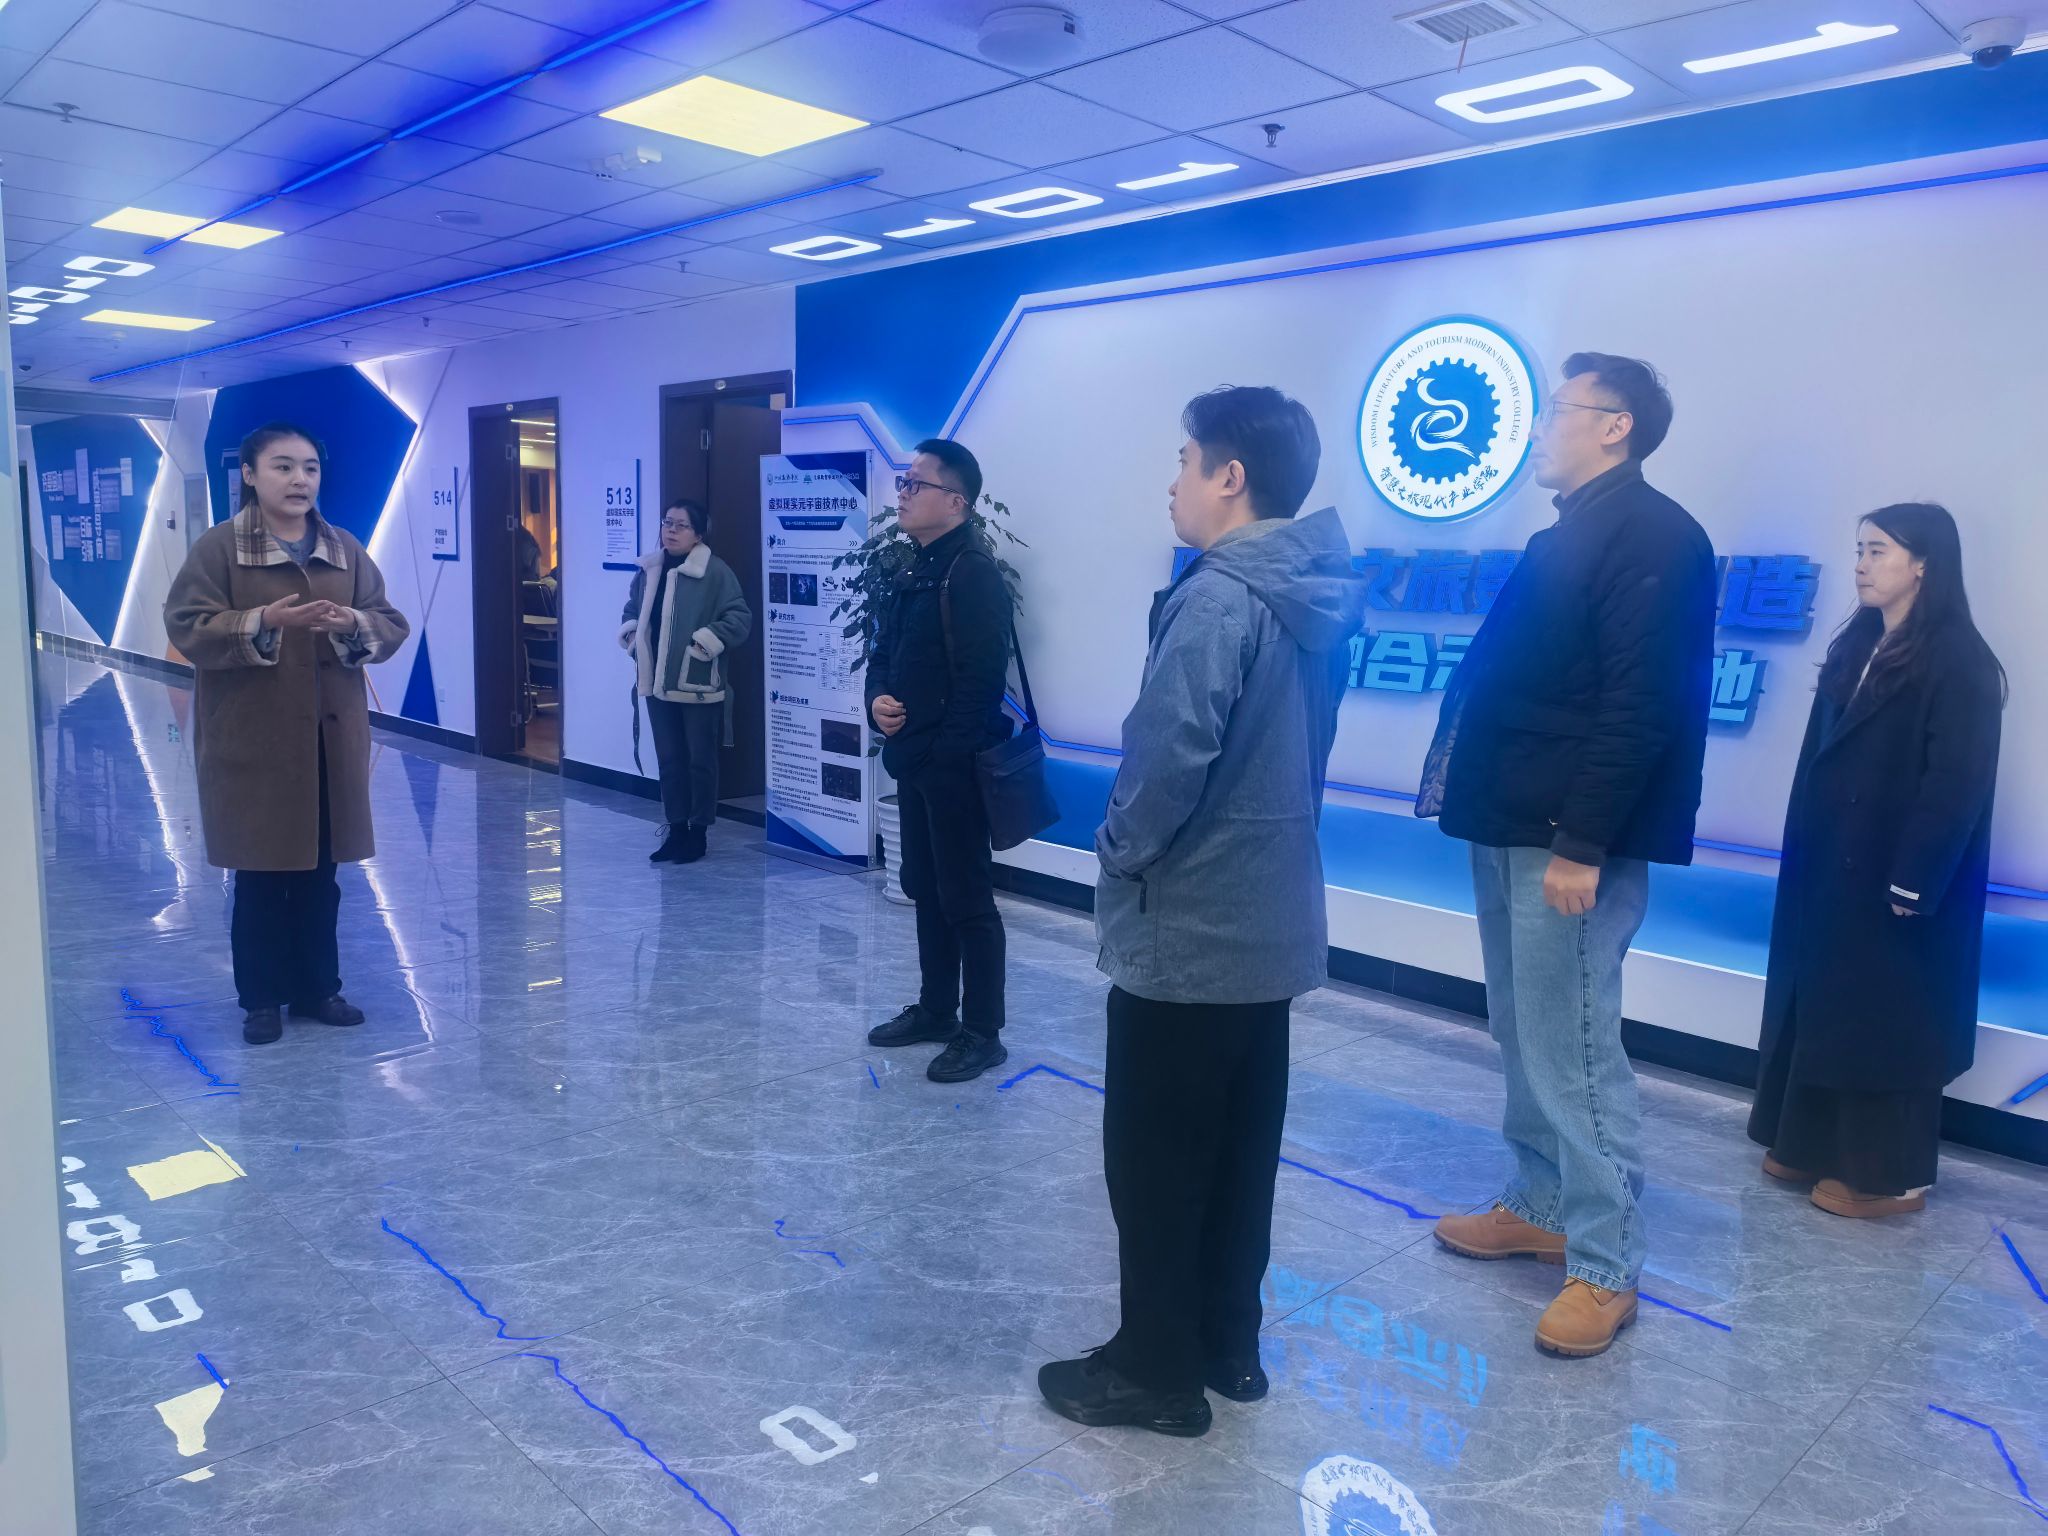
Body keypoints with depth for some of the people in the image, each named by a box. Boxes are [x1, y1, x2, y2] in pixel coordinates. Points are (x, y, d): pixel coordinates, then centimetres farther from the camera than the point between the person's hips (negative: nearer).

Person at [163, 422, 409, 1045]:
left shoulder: (346, 549, 8)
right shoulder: (219, 546, -4)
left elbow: (393, 624, 5)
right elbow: (186, 626, -10)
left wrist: (353, 624, -16)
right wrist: (262, 622, -24)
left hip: (331, 737, 4)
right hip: (252, 739, -3)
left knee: (320, 873, 11)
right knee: (260, 876, 6)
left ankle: (317, 987, 25)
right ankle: (262, 998, 19)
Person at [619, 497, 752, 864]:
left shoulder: (715, 572, -11)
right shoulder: (648, 570, 9)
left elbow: (740, 617, -14)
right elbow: (631, 610, 24)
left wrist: (704, 643, -19)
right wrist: (631, 636, 7)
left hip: (698, 685, -6)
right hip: (658, 682, 6)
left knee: (700, 761, 4)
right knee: (668, 760, 12)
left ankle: (699, 834, 15)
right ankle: (676, 830, 22)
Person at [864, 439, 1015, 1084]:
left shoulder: (974, 571, -15)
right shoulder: (913, 571, 14)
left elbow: (982, 674, -21)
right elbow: (883, 651, 19)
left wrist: (948, 751, -20)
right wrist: (878, 698, -1)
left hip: (954, 764, -9)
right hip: (913, 759, 10)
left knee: (966, 897, -1)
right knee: (925, 888, 17)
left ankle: (982, 1032, 10)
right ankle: (936, 1008, 31)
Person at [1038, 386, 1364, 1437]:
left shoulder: (1218, 600, -21)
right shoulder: (1317, 600, 7)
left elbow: (1168, 756, -27)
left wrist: (1122, 850, -10)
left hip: (1185, 927, -9)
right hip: (1271, 920, 9)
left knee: (1155, 1157, 6)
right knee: (1240, 1147, 18)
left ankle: (1158, 1369, 20)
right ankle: (1228, 1346, 32)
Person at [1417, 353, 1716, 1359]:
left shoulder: (1653, 536, -11)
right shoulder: (1569, 535, 18)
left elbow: (1638, 707, -20)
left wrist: (1582, 845, -23)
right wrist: (1499, 819, 16)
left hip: (1571, 842, -10)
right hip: (1513, 828, 10)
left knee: (1573, 1052, -4)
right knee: (1525, 1039, 17)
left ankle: (1605, 1268, 8)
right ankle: (1540, 1208, 31)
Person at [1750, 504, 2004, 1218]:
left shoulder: (1958, 661, -12)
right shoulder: (1855, 648, 12)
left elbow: (1956, 784, -17)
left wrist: (1911, 882, -19)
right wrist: (1803, 853, 8)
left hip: (1895, 879, -8)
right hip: (1830, 871, 8)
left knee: (1887, 1021, 1)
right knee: (1822, 1007, 13)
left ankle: (1887, 1174, 13)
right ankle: (1814, 1146, 26)